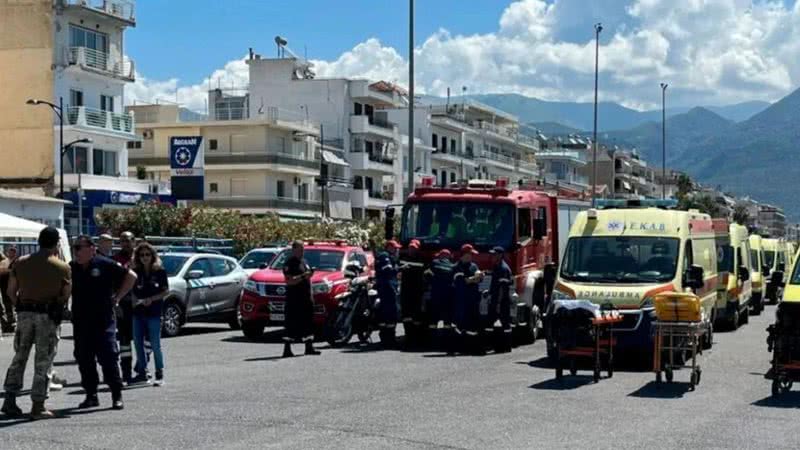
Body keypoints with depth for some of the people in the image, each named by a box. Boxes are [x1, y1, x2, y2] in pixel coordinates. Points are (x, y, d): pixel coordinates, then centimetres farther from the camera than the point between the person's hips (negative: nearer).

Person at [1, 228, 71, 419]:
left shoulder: (21, 263, 6)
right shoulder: (62, 267, -4)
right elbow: (66, 296, -3)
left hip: (25, 314, 3)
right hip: (48, 316, -3)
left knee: (19, 357, 14)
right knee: (43, 361, 2)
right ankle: (38, 406, 2)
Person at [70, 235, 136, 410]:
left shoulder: (104, 265, -5)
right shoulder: (72, 268, 8)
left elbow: (131, 276, 0)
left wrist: (117, 297, -1)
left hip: (103, 321, -5)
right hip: (80, 322, 5)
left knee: (109, 358, -6)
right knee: (84, 360, 7)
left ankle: (117, 396, 1)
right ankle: (91, 395, 17)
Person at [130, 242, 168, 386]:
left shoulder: (160, 271, -3)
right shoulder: (136, 272, 7)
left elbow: (166, 291, -1)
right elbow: (132, 290, 13)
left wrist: (151, 299, -13)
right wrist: (135, 300, -7)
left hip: (154, 313, -4)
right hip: (138, 312, 4)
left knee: (155, 344, -4)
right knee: (138, 343, 7)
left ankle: (159, 374, 2)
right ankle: (142, 372, 17)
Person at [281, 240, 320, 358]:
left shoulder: (304, 261, 18)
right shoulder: (289, 263, -9)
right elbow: (289, 281, -20)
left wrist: (311, 295, 20)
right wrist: (303, 276, -26)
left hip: (306, 298, 8)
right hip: (294, 298, -8)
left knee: (308, 323, 9)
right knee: (291, 324, -7)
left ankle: (309, 348, 13)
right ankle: (287, 349, -5)